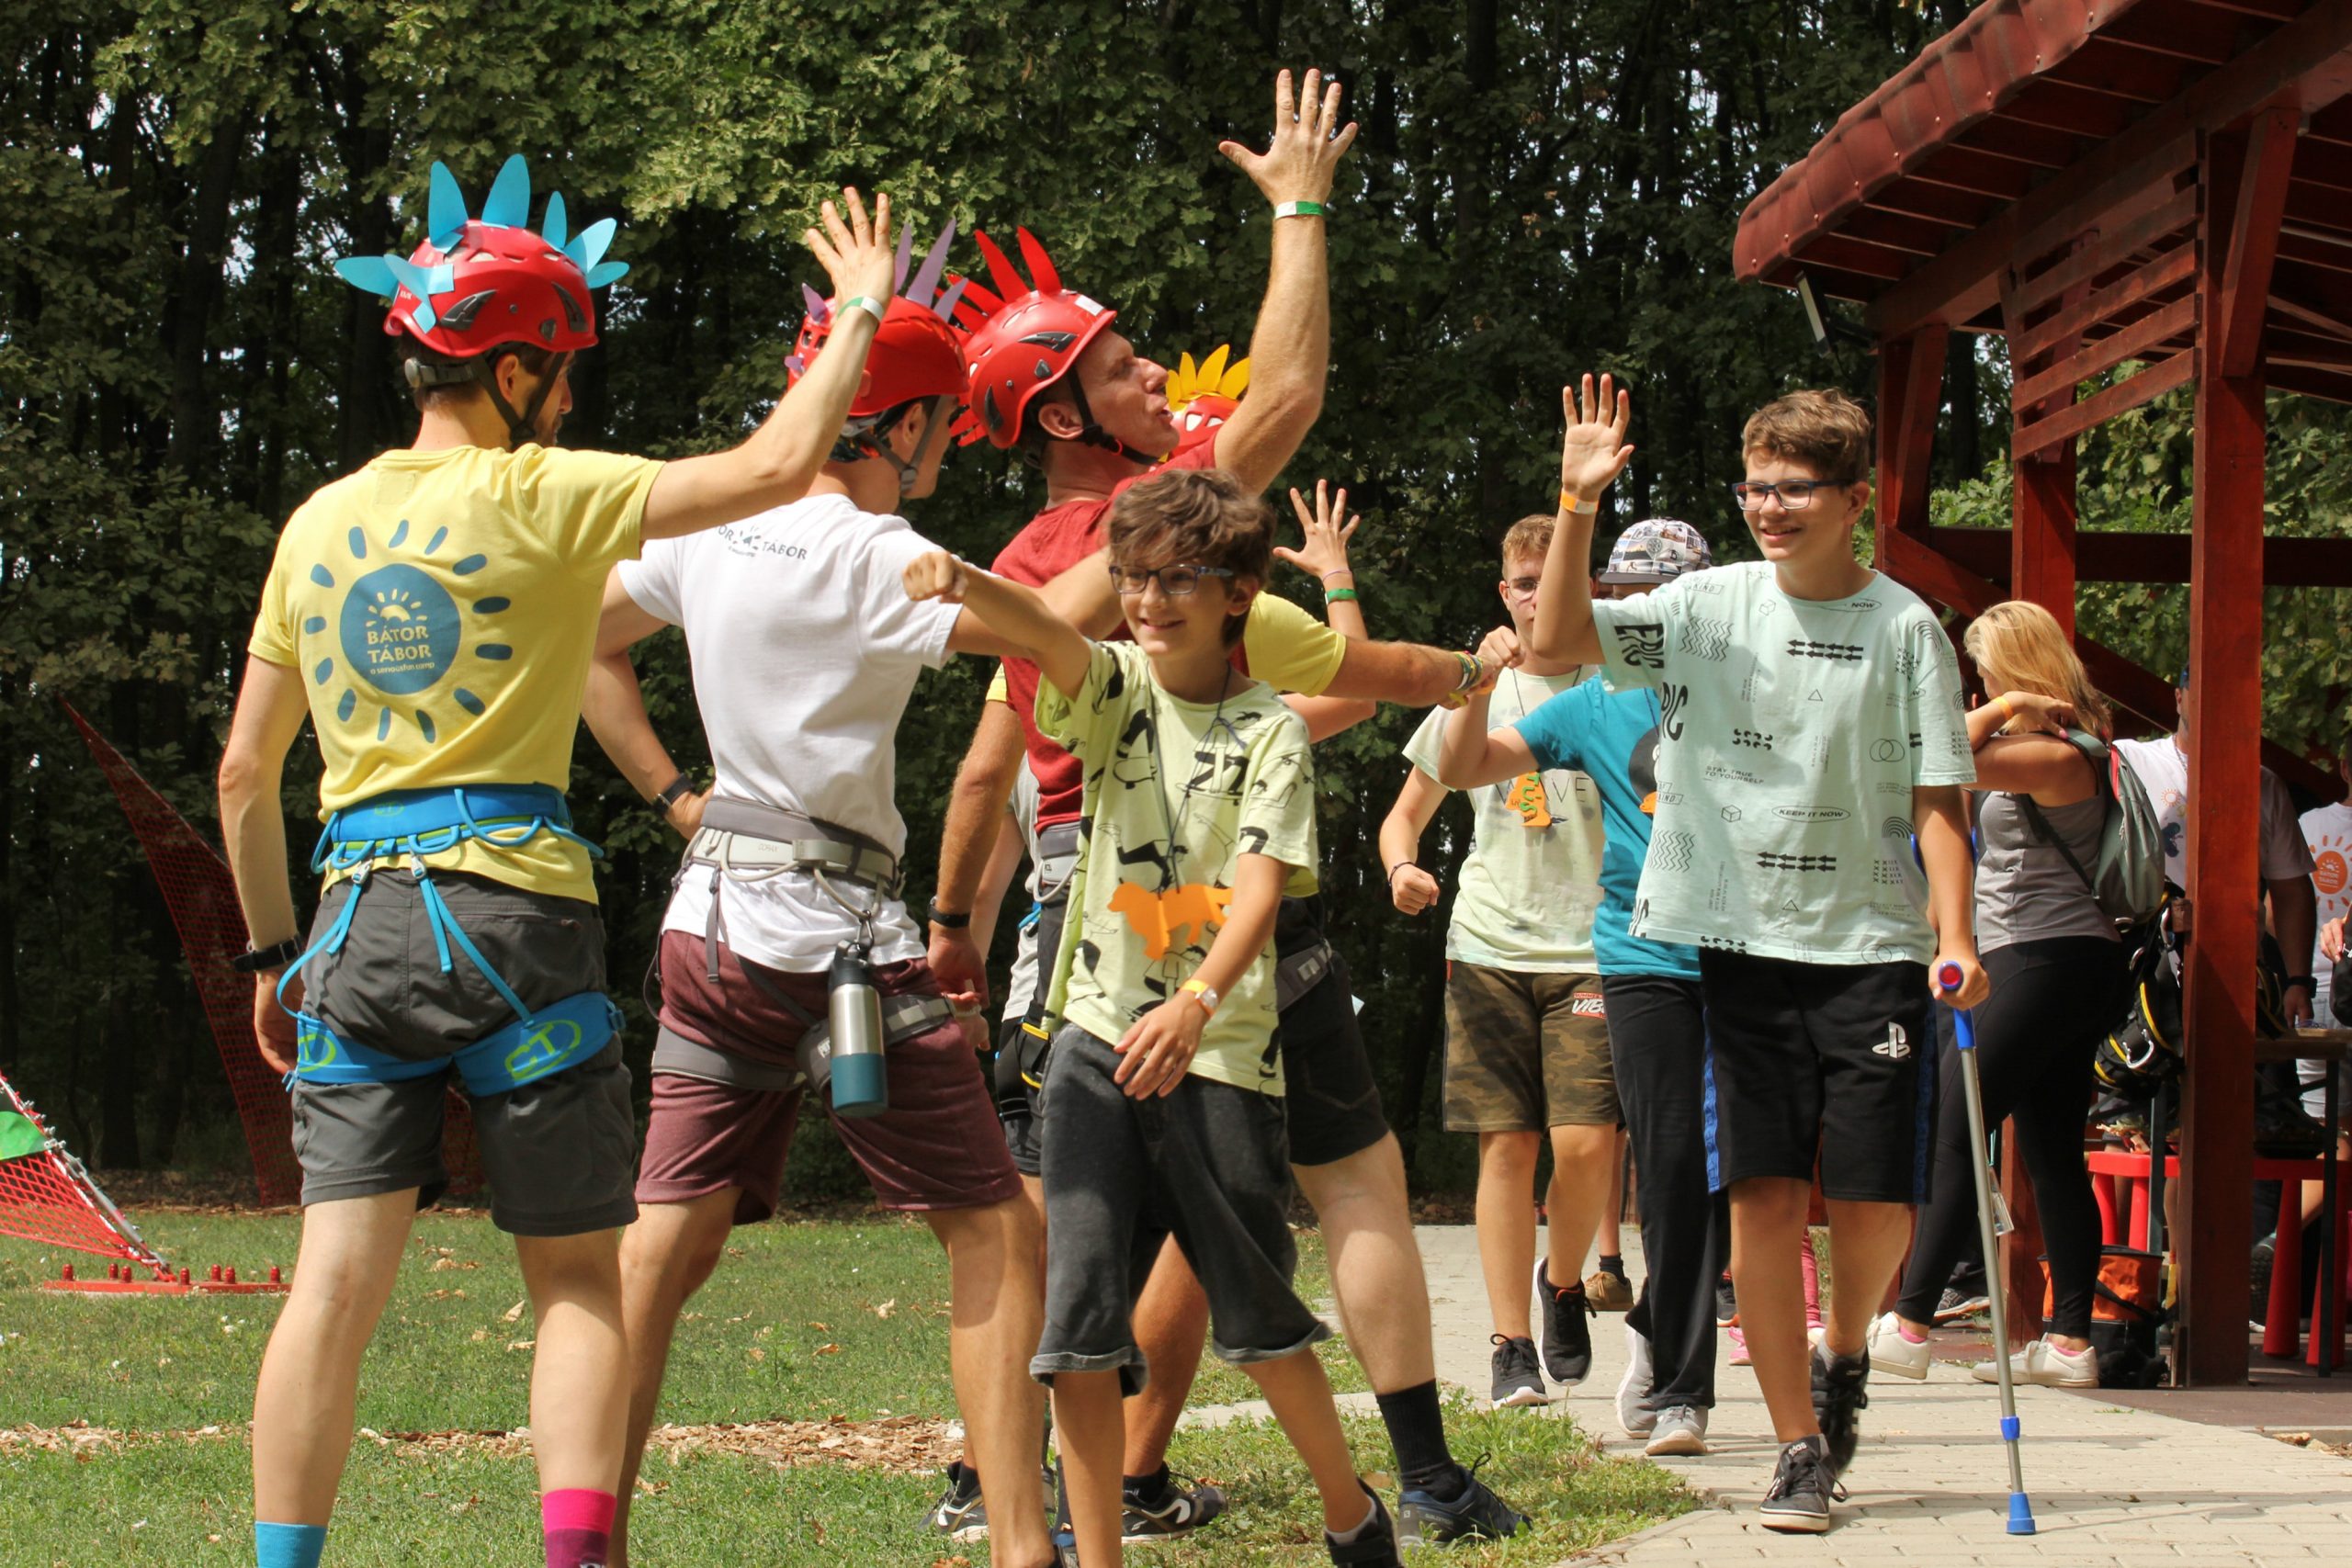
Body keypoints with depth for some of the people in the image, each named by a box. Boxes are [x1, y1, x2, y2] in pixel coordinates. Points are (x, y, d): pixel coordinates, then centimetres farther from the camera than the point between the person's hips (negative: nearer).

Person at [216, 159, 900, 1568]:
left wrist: (274, 950, 25)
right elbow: (778, 465, -8)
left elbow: (245, 773, 16)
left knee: (340, 1276, 0)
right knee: (578, 1276, 3)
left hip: (359, 920, 4)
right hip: (516, 908, -4)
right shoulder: (540, 498, -3)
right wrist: (861, 309, 5)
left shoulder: (321, 524, 13)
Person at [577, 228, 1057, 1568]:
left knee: (668, 1238, 9)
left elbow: (585, 646, 22)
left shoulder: (709, 531, 9)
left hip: (712, 921, 7)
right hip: (839, 934, -7)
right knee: (997, 1228, 0)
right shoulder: (875, 561, -13)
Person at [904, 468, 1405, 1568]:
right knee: (1077, 1315, -3)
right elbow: (1047, 636, -17)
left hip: (1219, 1050, -2)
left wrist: (1195, 1003, -32)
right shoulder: (1115, 688, 5)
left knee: (1258, 1315, 8)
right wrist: (961, 585, -39)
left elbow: (1260, 889, -14)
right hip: (1098, 1034, 2)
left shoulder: (1271, 730, -2)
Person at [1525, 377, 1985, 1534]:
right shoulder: (1710, 607, 2)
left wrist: (1955, 938, -11)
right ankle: (1799, 1449, 5)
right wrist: (1579, 505, -18)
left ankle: (1842, 1355, 29)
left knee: (1875, 1200, -4)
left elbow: (1936, 799, 0)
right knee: (1762, 1194, -5)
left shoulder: (1904, 627, 0)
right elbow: (1558, 643, -8)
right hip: (1740, 946, 1)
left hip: (1869, 947, -1)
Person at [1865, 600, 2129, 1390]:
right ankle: (2070, 1340, 6)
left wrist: (2004, 708, -15)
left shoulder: (2058, 754, -15)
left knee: (1951, 1129, -9)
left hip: (2049, 961, -11)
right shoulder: (2060, 747, 17)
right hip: (2072, 967, 11)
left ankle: (1907, 1324, -9)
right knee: (2052, 1150, 8)